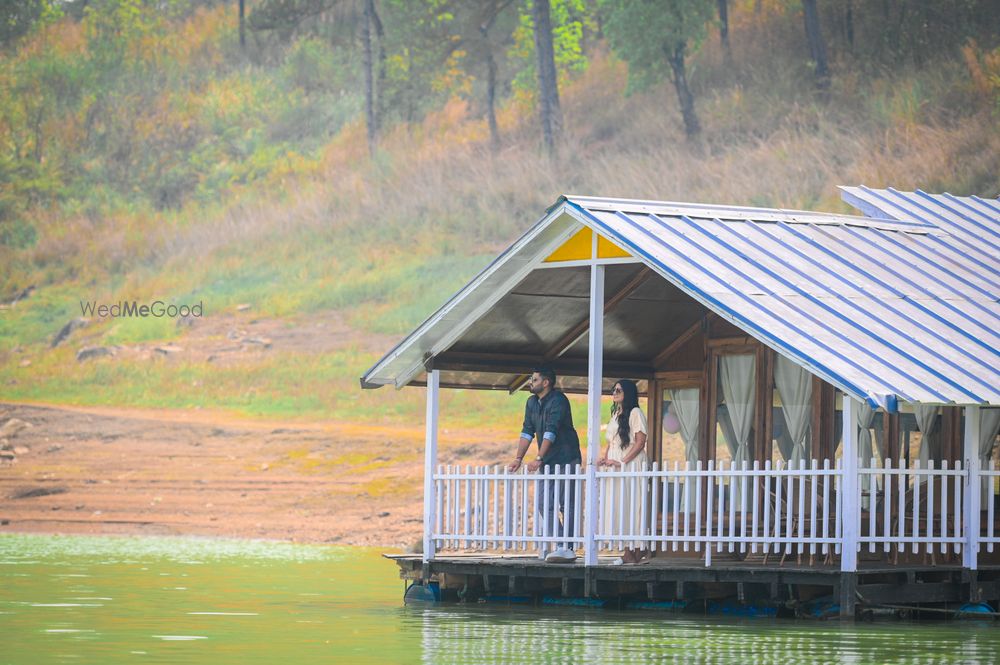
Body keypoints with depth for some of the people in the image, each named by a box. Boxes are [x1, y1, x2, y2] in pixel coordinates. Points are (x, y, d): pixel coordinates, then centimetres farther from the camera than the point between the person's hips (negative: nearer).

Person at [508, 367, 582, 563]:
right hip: (547, 462, 8)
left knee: (566, 505, -6)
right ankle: (562, 547, 3)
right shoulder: (532, 403, 10)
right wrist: (518, 458, 1)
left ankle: (566, 549, -7)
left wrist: (539, 459, -29)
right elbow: (527, 431, 10)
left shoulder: (558, 401, -15)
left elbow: (551, 431, -23)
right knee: (544, 505, 2)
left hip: (565, 460, -8)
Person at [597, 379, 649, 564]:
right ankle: (628, 552, 3)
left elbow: (640, 441, -12)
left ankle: (636, 551, -9)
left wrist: (623, 462, -18)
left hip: (631, 466, -8)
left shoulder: (635, 413, -5)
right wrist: (604, 458, 4)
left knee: (630, 506, -10)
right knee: (618, 508, 3)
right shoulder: (615, 414, 21)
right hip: (615, 467, 8)